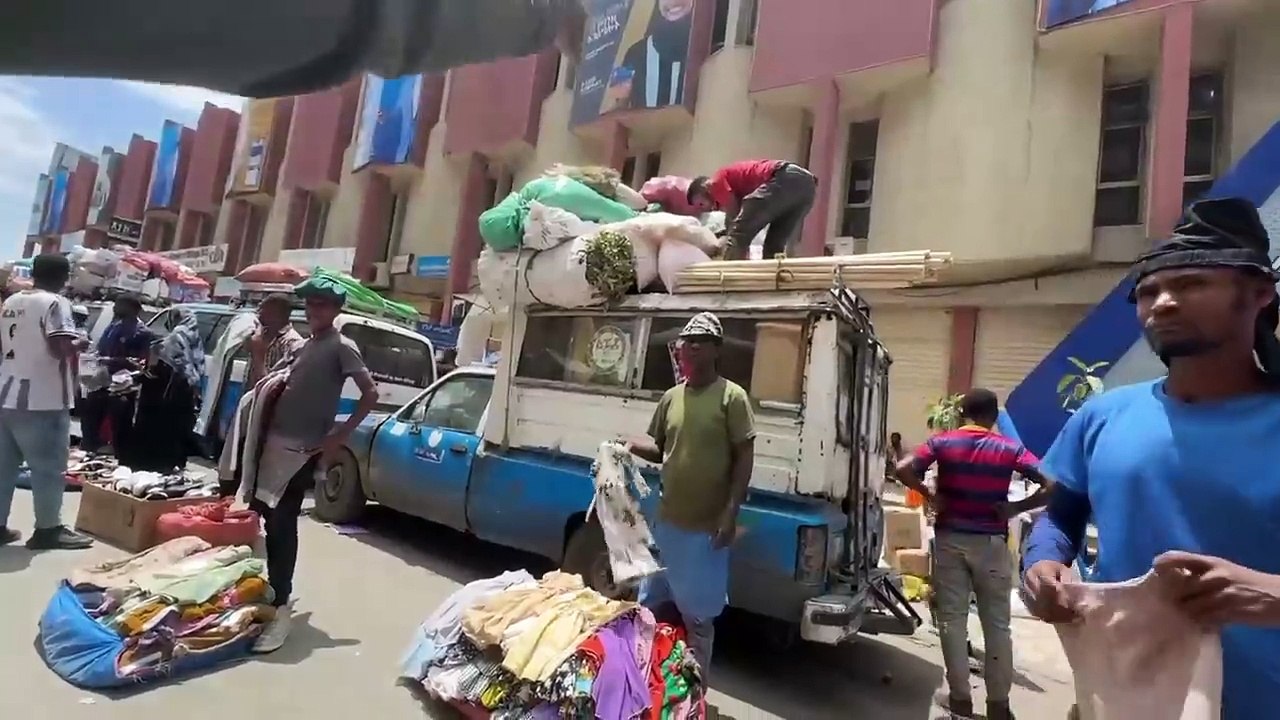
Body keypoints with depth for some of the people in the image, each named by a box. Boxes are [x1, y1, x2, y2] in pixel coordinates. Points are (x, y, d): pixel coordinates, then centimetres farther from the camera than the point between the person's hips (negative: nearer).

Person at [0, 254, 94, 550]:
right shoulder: (55, 303, -13)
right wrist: (77, 346, -6)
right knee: (49, 467, 1)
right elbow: (60, 348, -25)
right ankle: (48, 529, 7)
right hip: (41, 402, -8)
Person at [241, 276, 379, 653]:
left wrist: (339, 437, -19)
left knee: (281, 526, -9)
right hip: (274, 441, 8)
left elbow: (371, 394, -17)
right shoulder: (307, 344, 16)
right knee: (258, 516, 16)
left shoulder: (342, 347, -9)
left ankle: (280, 607, -3)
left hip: (302, 450, -8)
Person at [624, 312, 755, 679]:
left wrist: (730, 513, -16)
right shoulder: (671, 397, 7)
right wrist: (632, 445, -5)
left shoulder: (732, 396, -9)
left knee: (697, 617, 8)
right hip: (667, 522, 6)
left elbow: (745, 456, -11)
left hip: (706, 528, -6)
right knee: (649, 604, 19)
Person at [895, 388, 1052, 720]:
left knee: (952, 619, 8)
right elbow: (1051, 485, -12)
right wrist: (1016, 508, -4)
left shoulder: (942, 442, -3)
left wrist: (931, 497, -4)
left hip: (950, 539, 0)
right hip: (991, 543, 0)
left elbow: (904, 470, -16)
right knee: (997, 624, 11)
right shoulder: (1010, 449, -1)